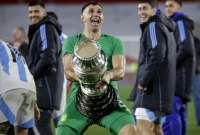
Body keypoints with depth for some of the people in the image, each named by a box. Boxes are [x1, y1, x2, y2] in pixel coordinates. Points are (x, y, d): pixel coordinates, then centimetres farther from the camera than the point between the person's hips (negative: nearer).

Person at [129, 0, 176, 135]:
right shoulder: (166, 28, 22)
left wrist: (143, 81, -17)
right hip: (161, 88, 10)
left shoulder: (154, 26, -8)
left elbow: (157, 55, -21)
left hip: (153, 87, -10)